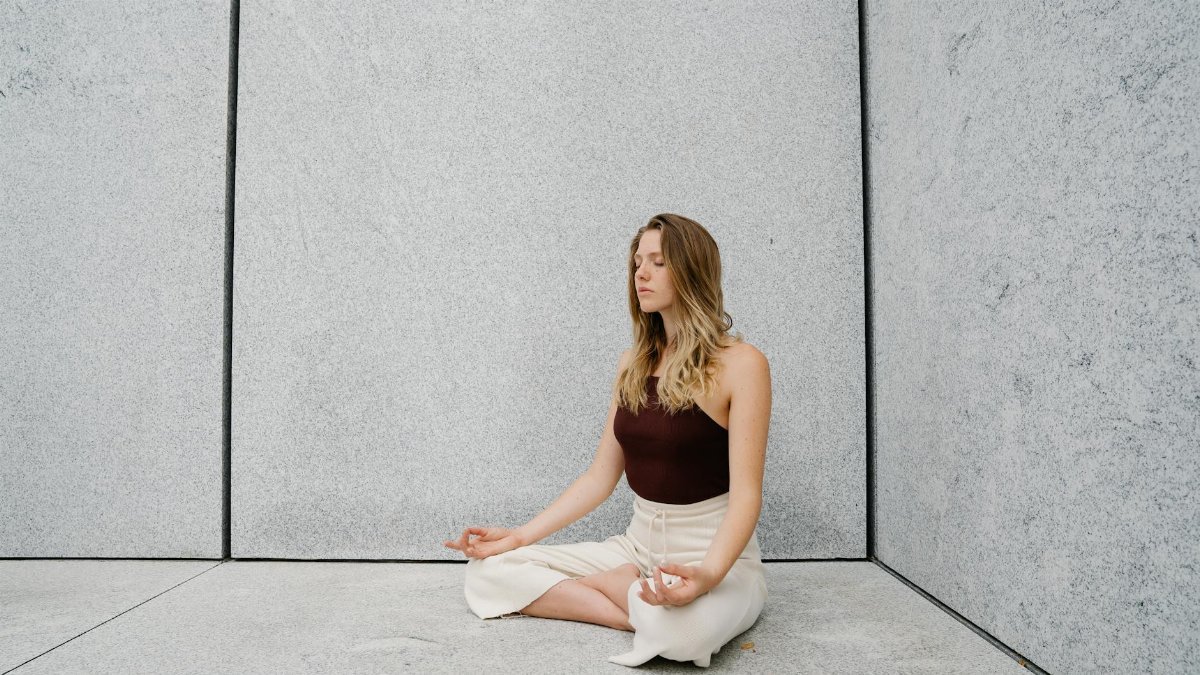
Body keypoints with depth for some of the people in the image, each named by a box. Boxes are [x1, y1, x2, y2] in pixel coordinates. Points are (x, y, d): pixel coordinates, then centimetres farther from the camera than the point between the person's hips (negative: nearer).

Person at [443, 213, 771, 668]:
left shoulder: (739, 363, -11)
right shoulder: (633, 363, 7)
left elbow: (746, 492, -17)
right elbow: (601, 476, 8)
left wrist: (709, 574, -36)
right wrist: (521, 535, 1)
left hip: (716, 554, -5)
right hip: (637, 545, 6)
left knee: (682, 627, -41)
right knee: (487, 571, -5)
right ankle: (643, 608, -11)